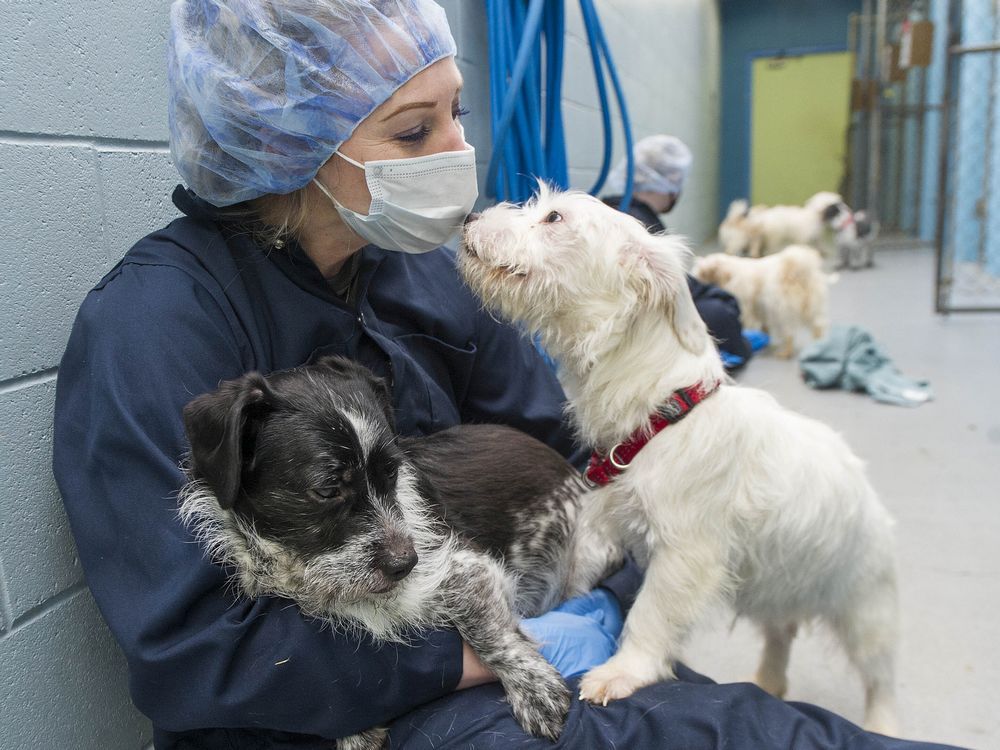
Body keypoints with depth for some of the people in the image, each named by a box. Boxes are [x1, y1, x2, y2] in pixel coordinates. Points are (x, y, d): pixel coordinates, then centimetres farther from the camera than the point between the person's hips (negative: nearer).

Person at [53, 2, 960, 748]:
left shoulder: (410, 269, -1)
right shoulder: (155, 323, -20)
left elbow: (559, 443, 4)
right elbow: (191, 652, -23)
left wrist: (613, 589, -12)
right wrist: (479, 657, -20)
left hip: (467, 639, 6)